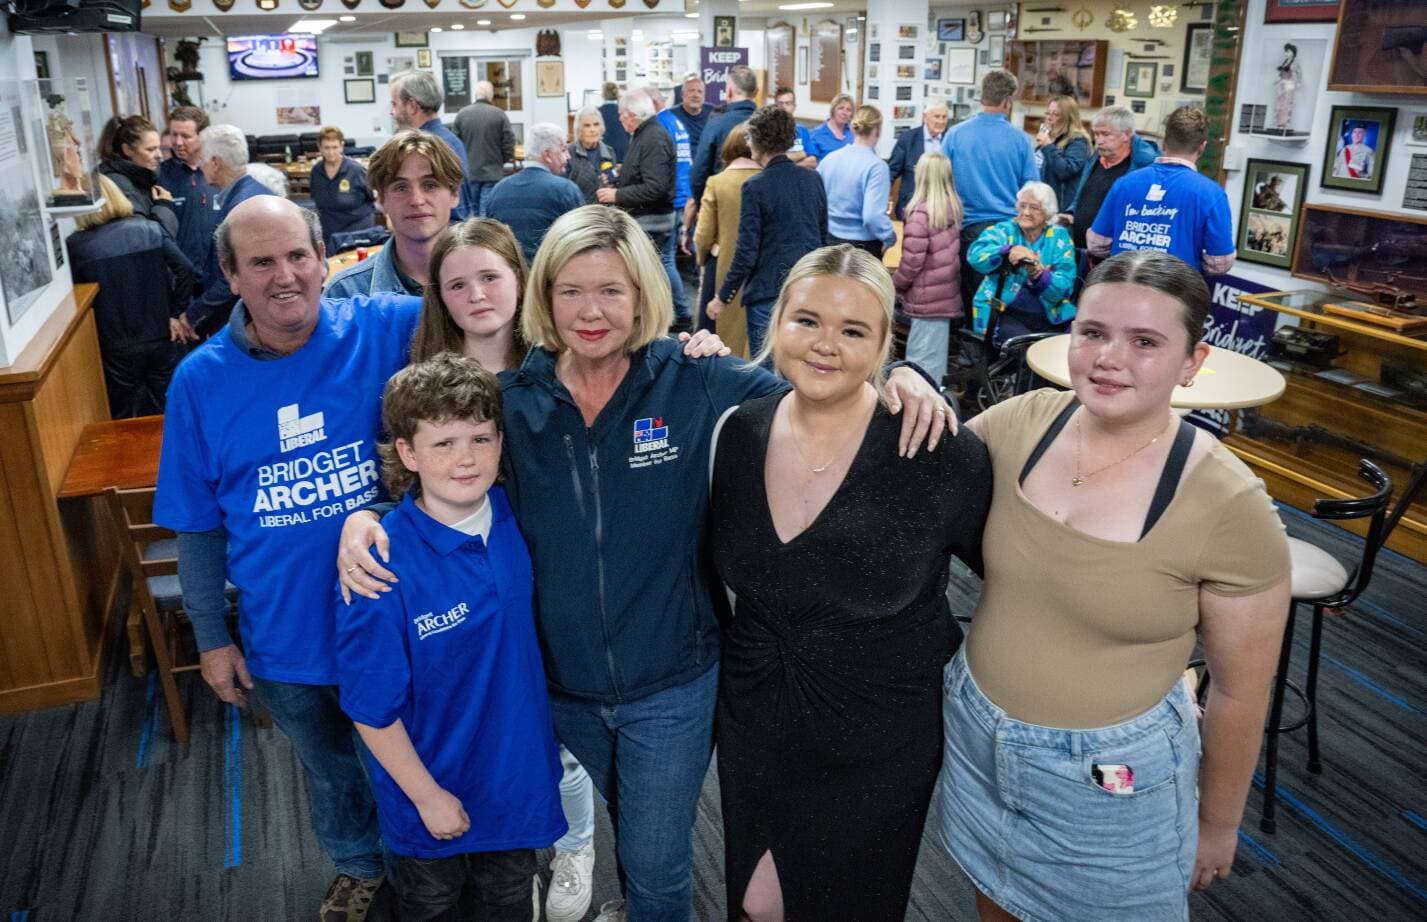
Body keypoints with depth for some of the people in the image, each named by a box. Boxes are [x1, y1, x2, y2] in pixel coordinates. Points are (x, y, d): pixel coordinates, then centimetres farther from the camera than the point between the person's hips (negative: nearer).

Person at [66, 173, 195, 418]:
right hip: (162, 339, 2)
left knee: (124, 423, 13)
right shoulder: (149, 229, 0)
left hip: (117, 349, -2)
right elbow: (185, 269, -8)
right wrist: (176, 313, -1)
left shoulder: (76, 245, -5)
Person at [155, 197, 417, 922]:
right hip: (286, 639, 2)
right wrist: (211, 636, 2)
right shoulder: (200, 380, -9)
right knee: (331, 772, 28)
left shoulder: (385, 331, -14)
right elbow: (198, 525, 0)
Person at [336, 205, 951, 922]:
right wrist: (364, 516, -16)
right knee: (629, 829, 31)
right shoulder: (513, 400, -9)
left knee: (658, 864, 14)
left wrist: (894, 375, -27)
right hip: (564, 682, 3)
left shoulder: (696, 384, -15)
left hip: (671, 686, -3)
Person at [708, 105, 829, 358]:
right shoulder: (814, 180, 4)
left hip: (768, 294, -5)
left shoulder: (756, 187, -13)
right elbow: (824, 238, 12)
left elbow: (746, 253, -13)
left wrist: (722, 298, -4)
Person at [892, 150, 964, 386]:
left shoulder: (921, 212, -17)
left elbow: (912, 260, -16)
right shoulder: (954, 207, 4)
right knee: (936, 357, 16)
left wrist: (894, 285, 0)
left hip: (926, 298, -7)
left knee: (921, 361, 0)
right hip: (947, 294, 7)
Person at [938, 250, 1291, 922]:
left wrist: (1218, 825, 3)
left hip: (1113, 778, -3)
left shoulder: (1231, 507, -21)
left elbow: (1240, 691, -9)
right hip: (976, 734, 4)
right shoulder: (1021, 422, -12)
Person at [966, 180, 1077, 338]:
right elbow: (975, 256, -16)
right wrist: (1008, 251, -34)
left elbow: (1065, 286, -4)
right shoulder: (1003, 230, 6)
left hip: (1050, 318, 2)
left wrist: (1039, 275, -24)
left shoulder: (1059, 237, 9)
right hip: (1007, 314, -2)